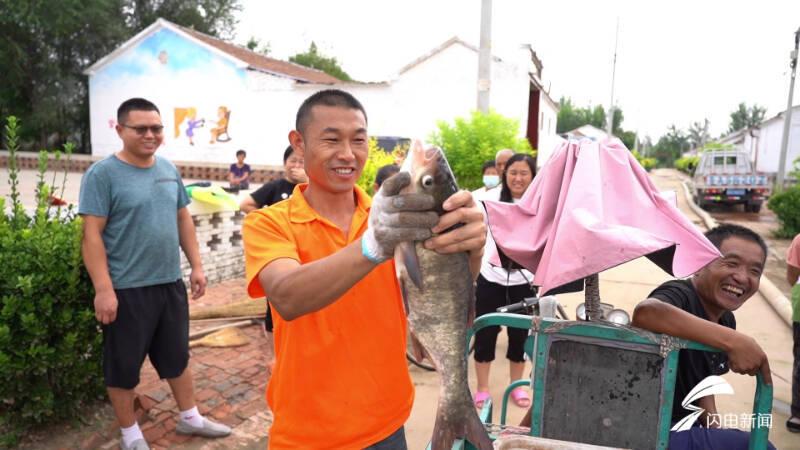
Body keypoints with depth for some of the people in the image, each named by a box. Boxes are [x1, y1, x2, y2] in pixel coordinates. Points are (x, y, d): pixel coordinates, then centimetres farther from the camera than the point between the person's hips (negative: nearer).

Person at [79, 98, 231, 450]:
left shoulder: (168, 170, 7)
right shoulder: (102, 174, -10)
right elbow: (92, 234, -14)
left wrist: (196, 265, 10)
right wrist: (103, 289, -18)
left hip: (170, 283, 6)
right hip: (127, 289, -5)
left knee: (177, 355, 18)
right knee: (123, 365, 10)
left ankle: (190, 418, 35)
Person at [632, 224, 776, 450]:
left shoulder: (726, 321, 6)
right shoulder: (680, 295, -20)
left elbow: (701, 382, 16)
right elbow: (645, 312, -45)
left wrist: (716, 429, 0)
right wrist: (733, 341, -42)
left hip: (684, 429, 9)